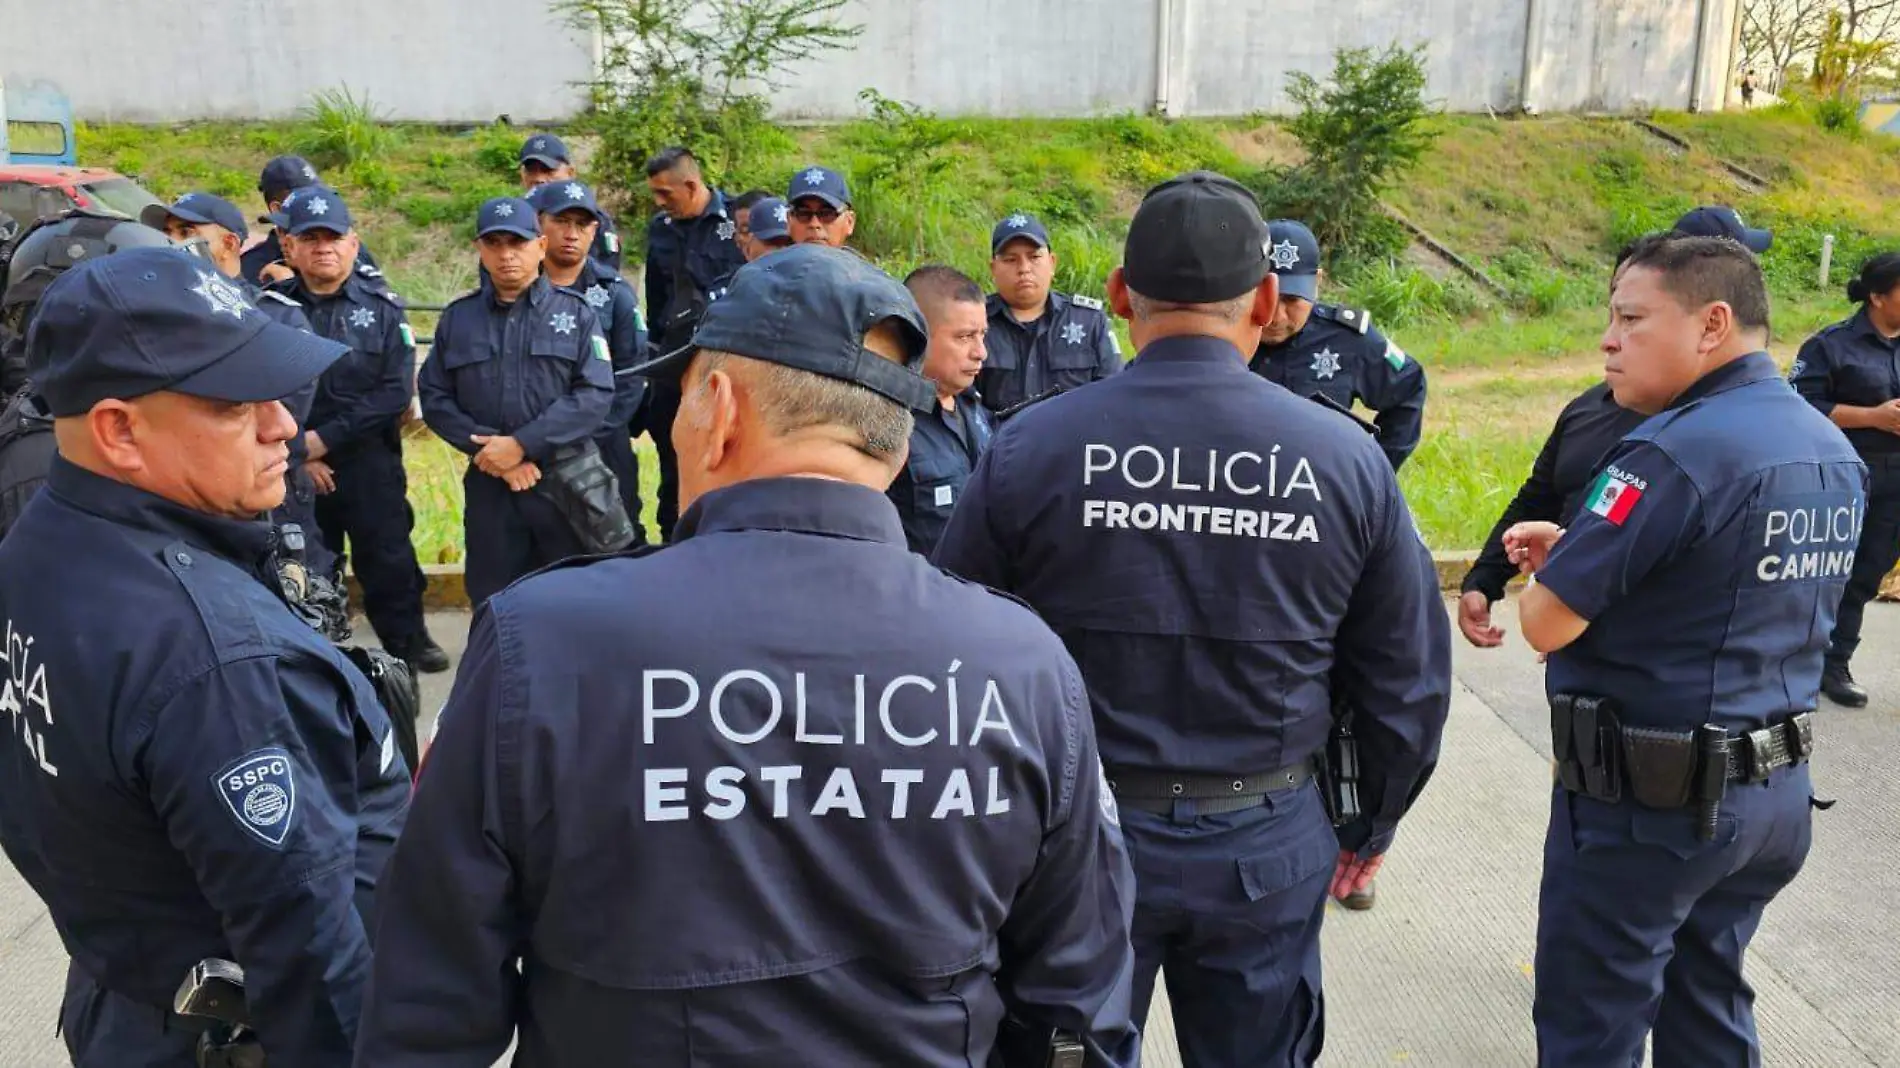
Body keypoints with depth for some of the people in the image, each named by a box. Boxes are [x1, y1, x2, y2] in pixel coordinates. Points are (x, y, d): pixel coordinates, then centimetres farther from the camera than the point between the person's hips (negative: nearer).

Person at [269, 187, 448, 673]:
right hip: (294, 468, 1)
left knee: (388, 560, 7)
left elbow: (397, 392, -9)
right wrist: (295, 451, -10)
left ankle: (408, 642, 24)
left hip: (371, 464, -1)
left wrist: (325, 438, -13)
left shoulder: (382, 307, 0)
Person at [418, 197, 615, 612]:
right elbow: (434, 398, 5)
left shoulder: (576, 312, 2)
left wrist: (522, 444, -16)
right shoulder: (457, 317, 10)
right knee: (492, 605, 10)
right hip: (487, 485, 2)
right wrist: (490, 448, -10)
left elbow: (596, 394, -9)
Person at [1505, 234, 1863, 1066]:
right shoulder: (1835, 452, 6)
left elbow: (1547, 624, -22)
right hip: (1777, 789, 9)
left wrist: (1555, 571, 1)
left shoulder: (1675, 449, -22)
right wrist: (1578, 549, 9)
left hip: (1647, 800, -8)